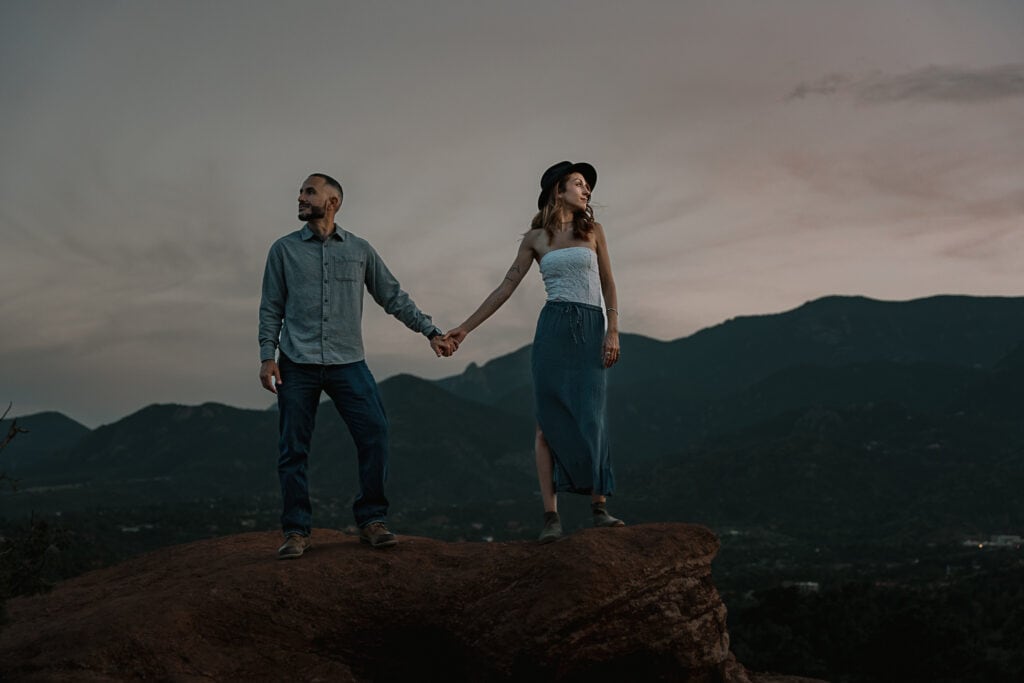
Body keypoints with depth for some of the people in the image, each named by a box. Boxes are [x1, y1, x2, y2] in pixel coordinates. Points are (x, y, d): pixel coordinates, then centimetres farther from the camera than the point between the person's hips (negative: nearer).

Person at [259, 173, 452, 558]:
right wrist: (267, 355, -2)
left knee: (374, 433, -11)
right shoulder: (284, 249, 9)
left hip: (347, 362, 0)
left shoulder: (360, 250, 10)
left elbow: (393, 297, 13)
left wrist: (430, 331, 7)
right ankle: (296, 532, 7)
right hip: (296, 365, 0)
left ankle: (371, 521, 0)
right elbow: (271, 308, 9)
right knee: (293, 449, -1)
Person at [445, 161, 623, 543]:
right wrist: (466, 327, 8)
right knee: (549, 421, -5)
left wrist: (613, 332, -2)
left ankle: (599, 508, 3)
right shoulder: (535, 238, 10)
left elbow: (608, 285, 10)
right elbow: (506, 287, 11)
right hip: (554, 328, -1)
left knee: (590, 420, -4)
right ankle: (551, 516, -5)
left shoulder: (592, 230, 11)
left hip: (592, 329, 1)